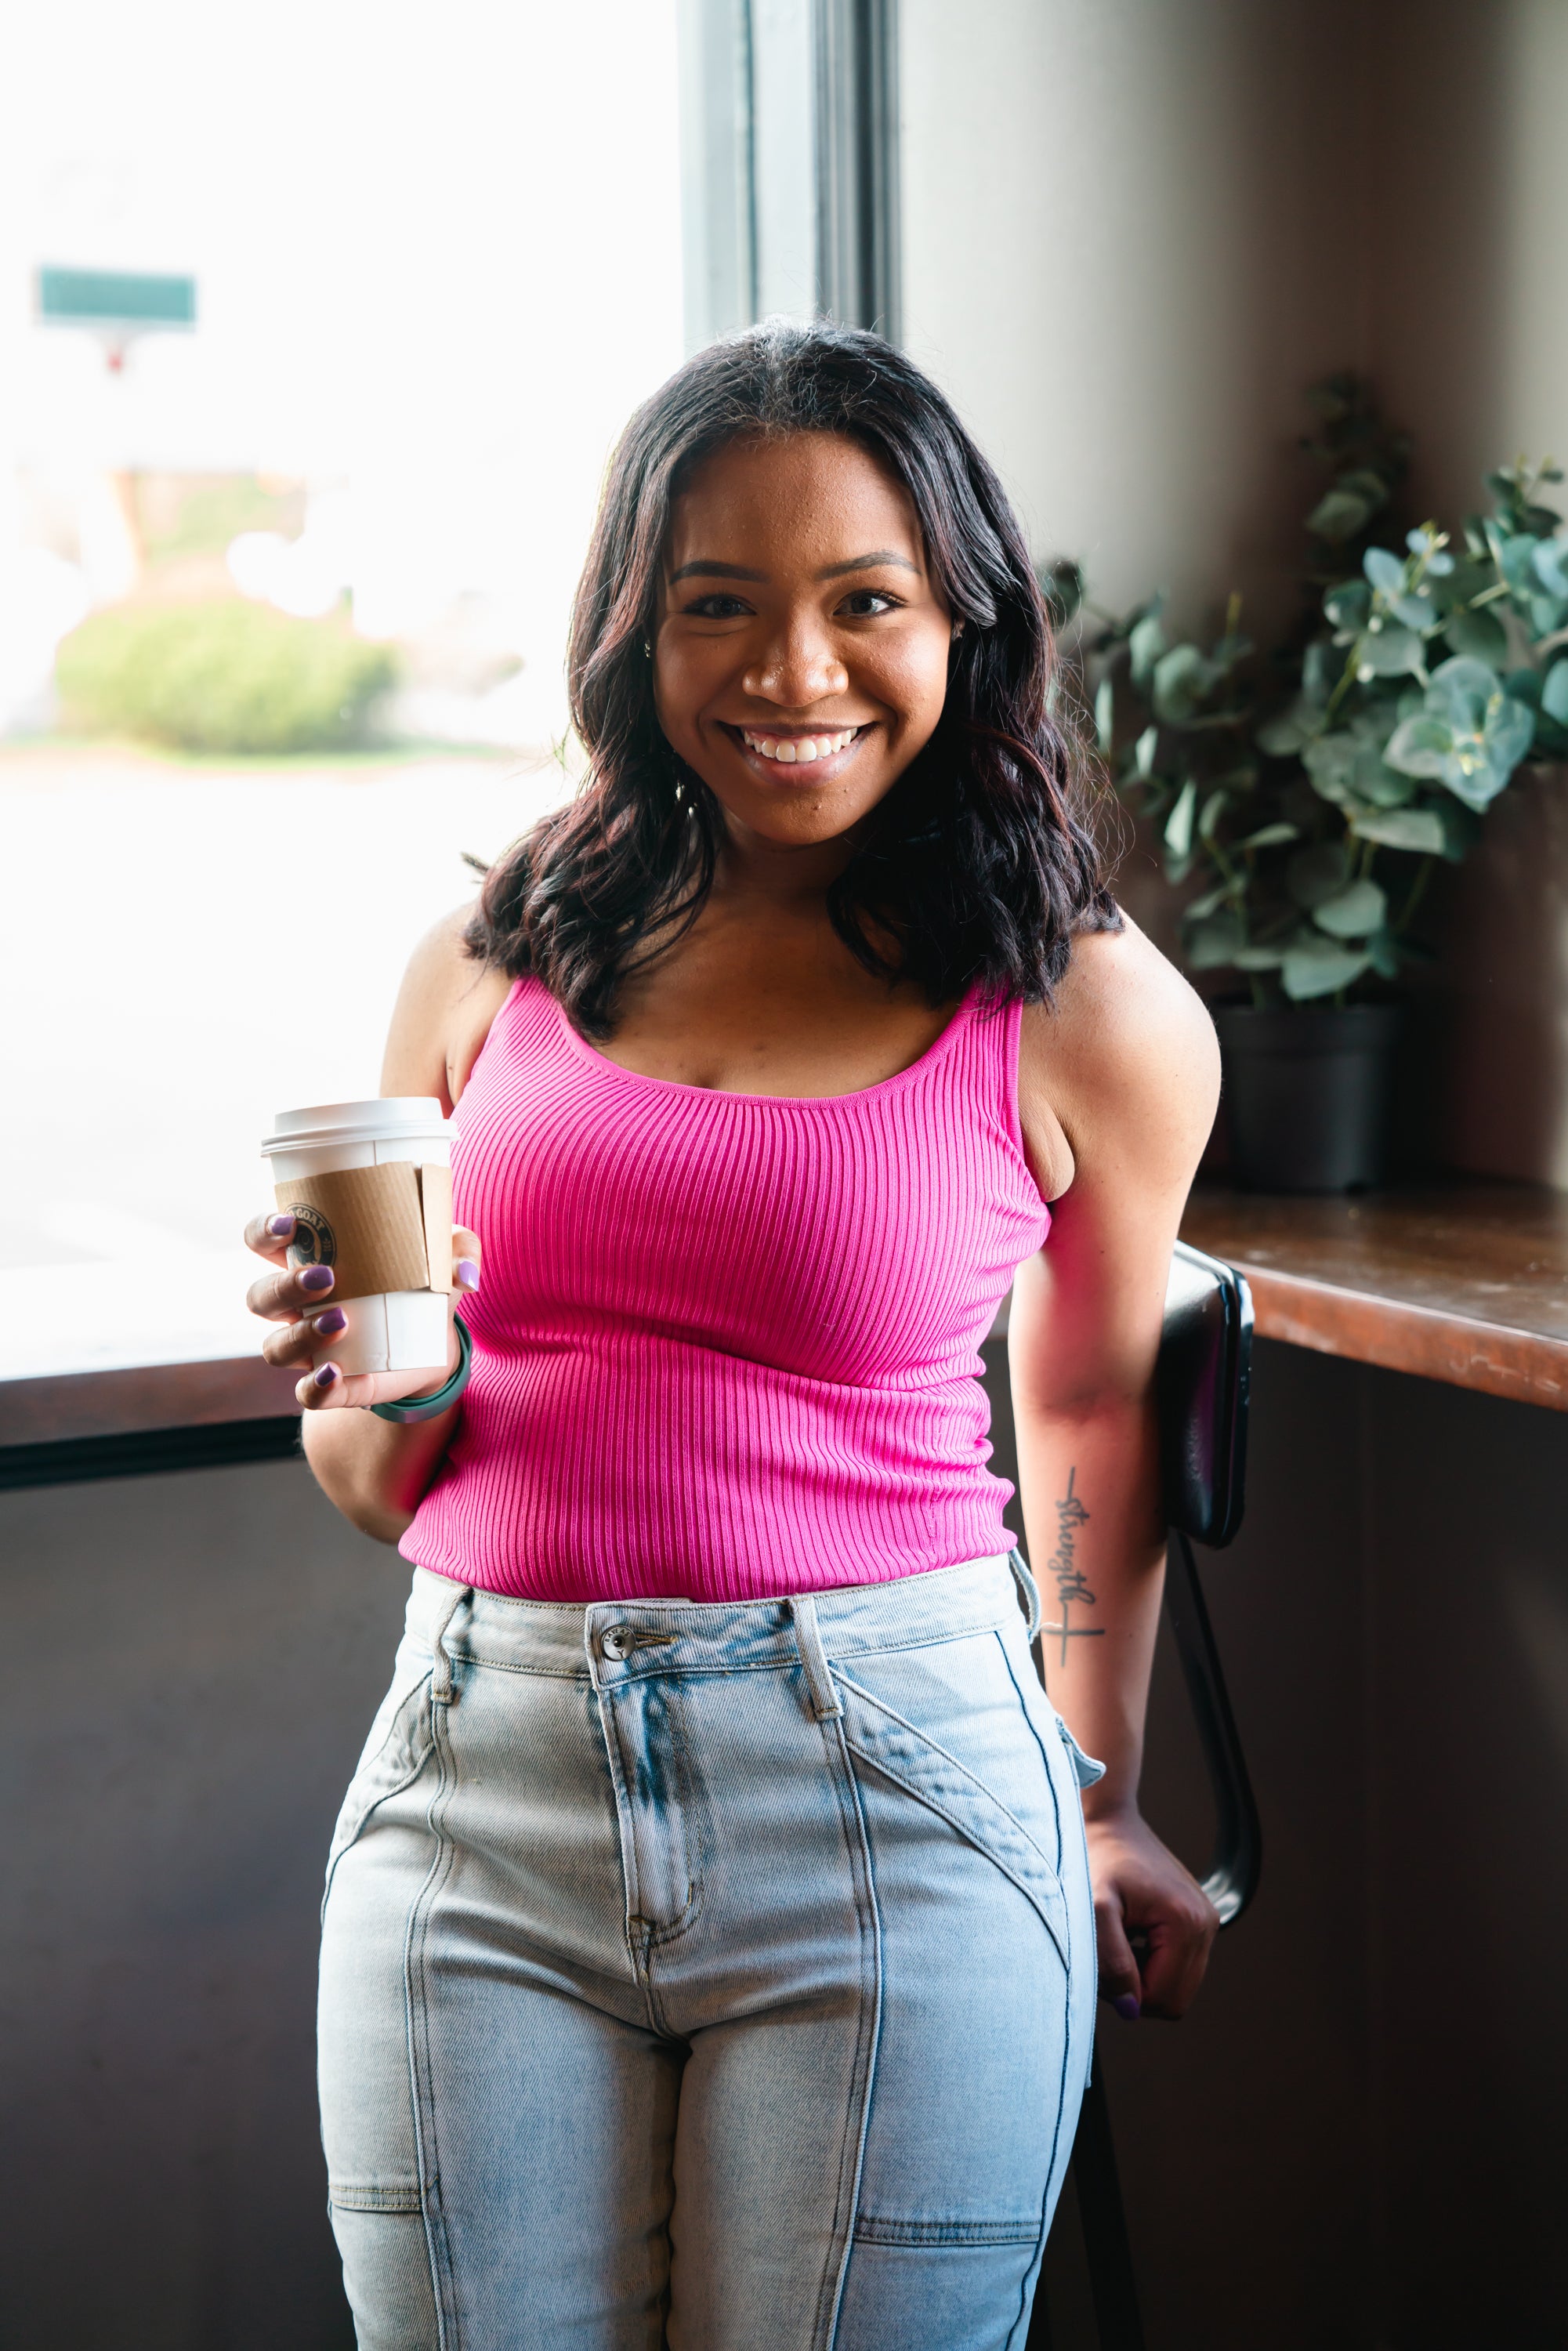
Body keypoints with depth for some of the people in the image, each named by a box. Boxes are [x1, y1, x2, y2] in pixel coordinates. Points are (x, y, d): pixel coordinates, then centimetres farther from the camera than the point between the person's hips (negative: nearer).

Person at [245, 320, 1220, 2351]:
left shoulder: (1089, 1015, -1)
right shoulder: (491, 970, 5)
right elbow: (376, 1492, 13)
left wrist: (1099, 1795, 23)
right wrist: (385, 1390, -10)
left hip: (891, 1802, -2)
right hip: (482, 1793, 2)